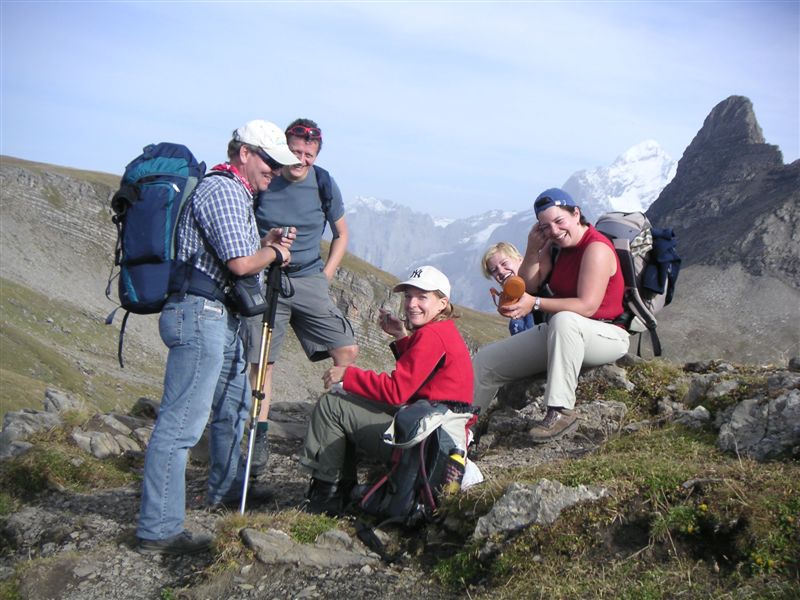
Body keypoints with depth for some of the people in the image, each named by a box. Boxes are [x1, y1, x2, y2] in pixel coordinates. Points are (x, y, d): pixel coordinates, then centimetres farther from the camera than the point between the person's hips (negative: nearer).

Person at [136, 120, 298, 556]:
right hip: (200, 313, -12)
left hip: (221, 317, 12)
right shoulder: (223, 190, -13)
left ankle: (226, 491, 40)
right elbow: (240, 263, -21)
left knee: (234, 406, 23)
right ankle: (158, 530, -8)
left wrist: (266, 243, 12)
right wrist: (273, 252, -2)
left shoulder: (236, 193, 21)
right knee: (182, 422, -11)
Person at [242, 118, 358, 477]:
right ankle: (260, 438, 10)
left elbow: (341, 235, 13)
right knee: (261, 360, -2)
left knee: (347, 350, -9)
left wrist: (326, 275, 3)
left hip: (309, 279, 2)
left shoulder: (324, 185, 1)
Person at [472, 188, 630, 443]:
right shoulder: (555, 246, 7)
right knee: (485, 361, 4)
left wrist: (535, 303, -27)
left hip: (606, 336, -8)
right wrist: (533, 249, -10)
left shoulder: (596, 248, -19)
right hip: (559, 334, 8)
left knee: (563, 320, -45)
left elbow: (587, 306, -28)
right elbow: (527, 286, 3)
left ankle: (561, 411, -41)